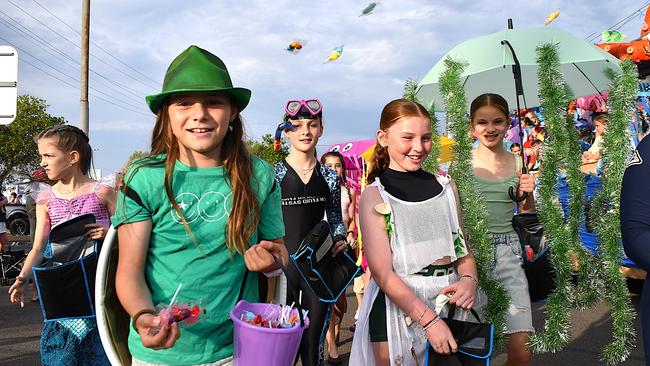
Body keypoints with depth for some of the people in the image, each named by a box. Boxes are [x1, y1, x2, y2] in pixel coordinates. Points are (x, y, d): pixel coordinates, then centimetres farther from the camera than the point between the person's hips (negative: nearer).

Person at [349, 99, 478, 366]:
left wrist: (469, 280, -13)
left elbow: (462, 248, 9)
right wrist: (429, 320, -21)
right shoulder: (374, 196, -7)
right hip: (396, 306, -4)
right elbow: (383, 273, -14)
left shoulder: (445, 187, 6)